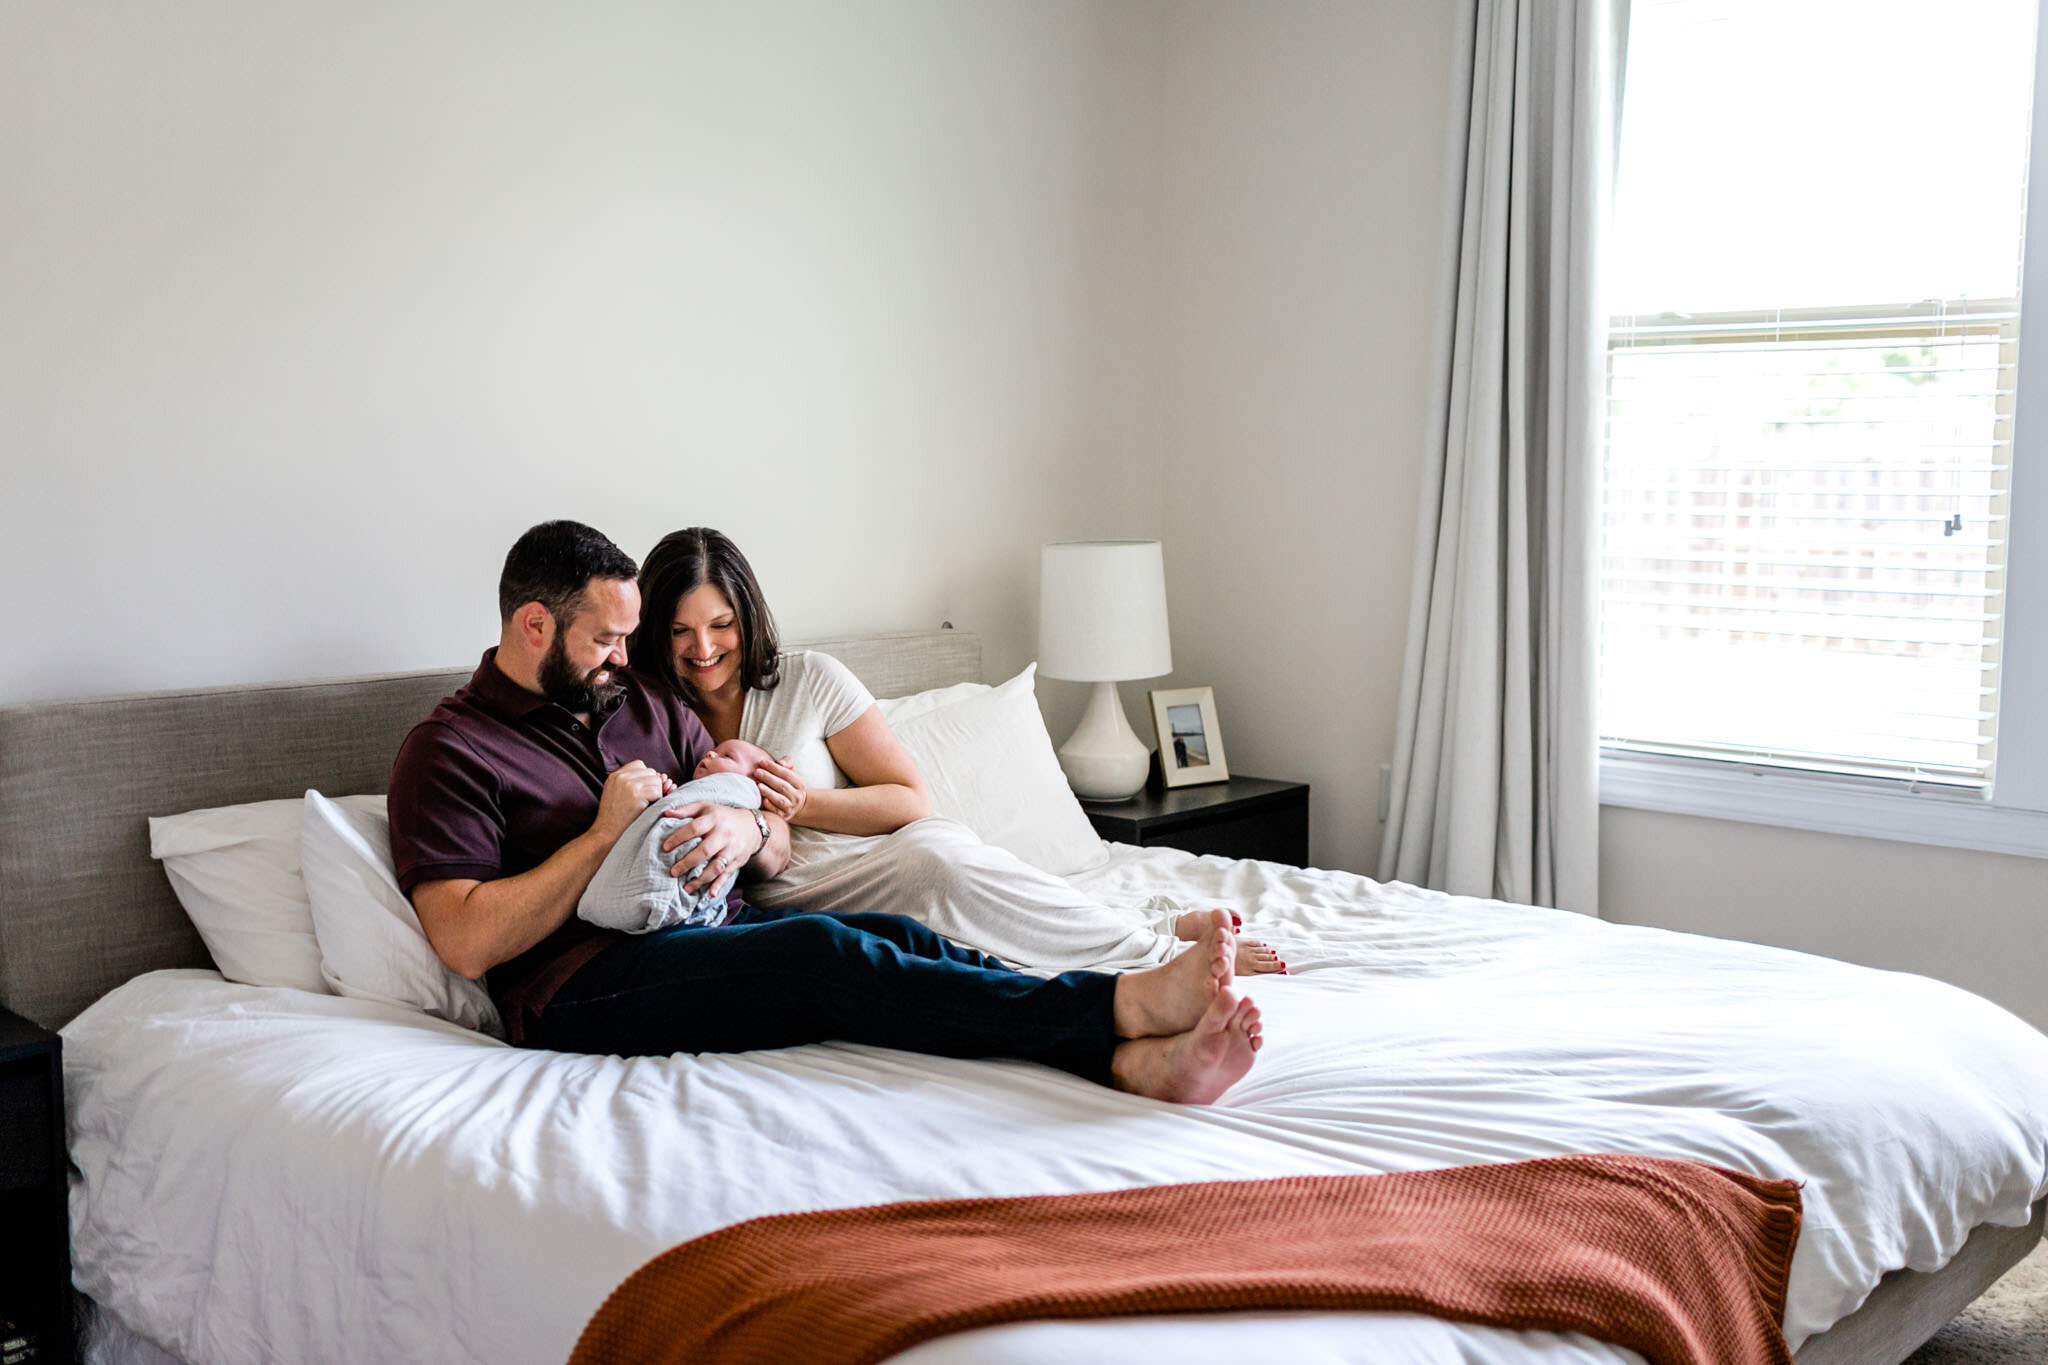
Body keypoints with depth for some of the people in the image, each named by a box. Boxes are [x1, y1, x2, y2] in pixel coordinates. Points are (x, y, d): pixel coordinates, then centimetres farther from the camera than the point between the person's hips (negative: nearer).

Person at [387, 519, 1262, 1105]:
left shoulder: (648, 708, 22)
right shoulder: (446, 751, 2)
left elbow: (778, 854, 19)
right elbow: (467, 943, -11)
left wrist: (748, 829, -7)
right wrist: (605, 834, -10)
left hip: (710, 937, 7)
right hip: (583, 989, -6)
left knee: (898, 937, -23)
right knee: (825, 953, -31)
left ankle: (1136, 1063, -45)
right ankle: (1126, 1004, -44)